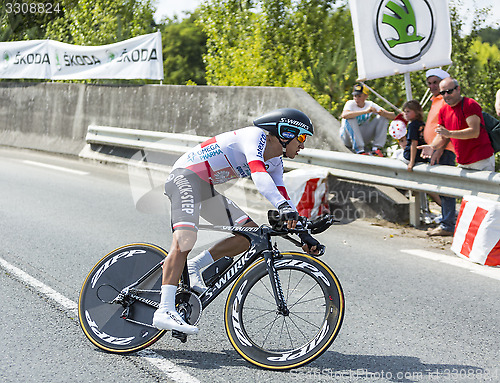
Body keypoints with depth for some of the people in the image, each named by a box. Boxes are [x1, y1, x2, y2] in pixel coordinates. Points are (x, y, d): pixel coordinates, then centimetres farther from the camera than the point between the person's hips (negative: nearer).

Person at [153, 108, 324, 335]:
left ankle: (194, 267, 5)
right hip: (185, 176, -10)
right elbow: (259, 175, -36)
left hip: (206, 188, 10)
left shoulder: (274, 162, 10)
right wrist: (283, 207, -49)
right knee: (185, 239, -28)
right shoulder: (255, 136, -19)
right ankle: (165, 311, -35)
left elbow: (282, 196, 11)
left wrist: (303, 233, 0)